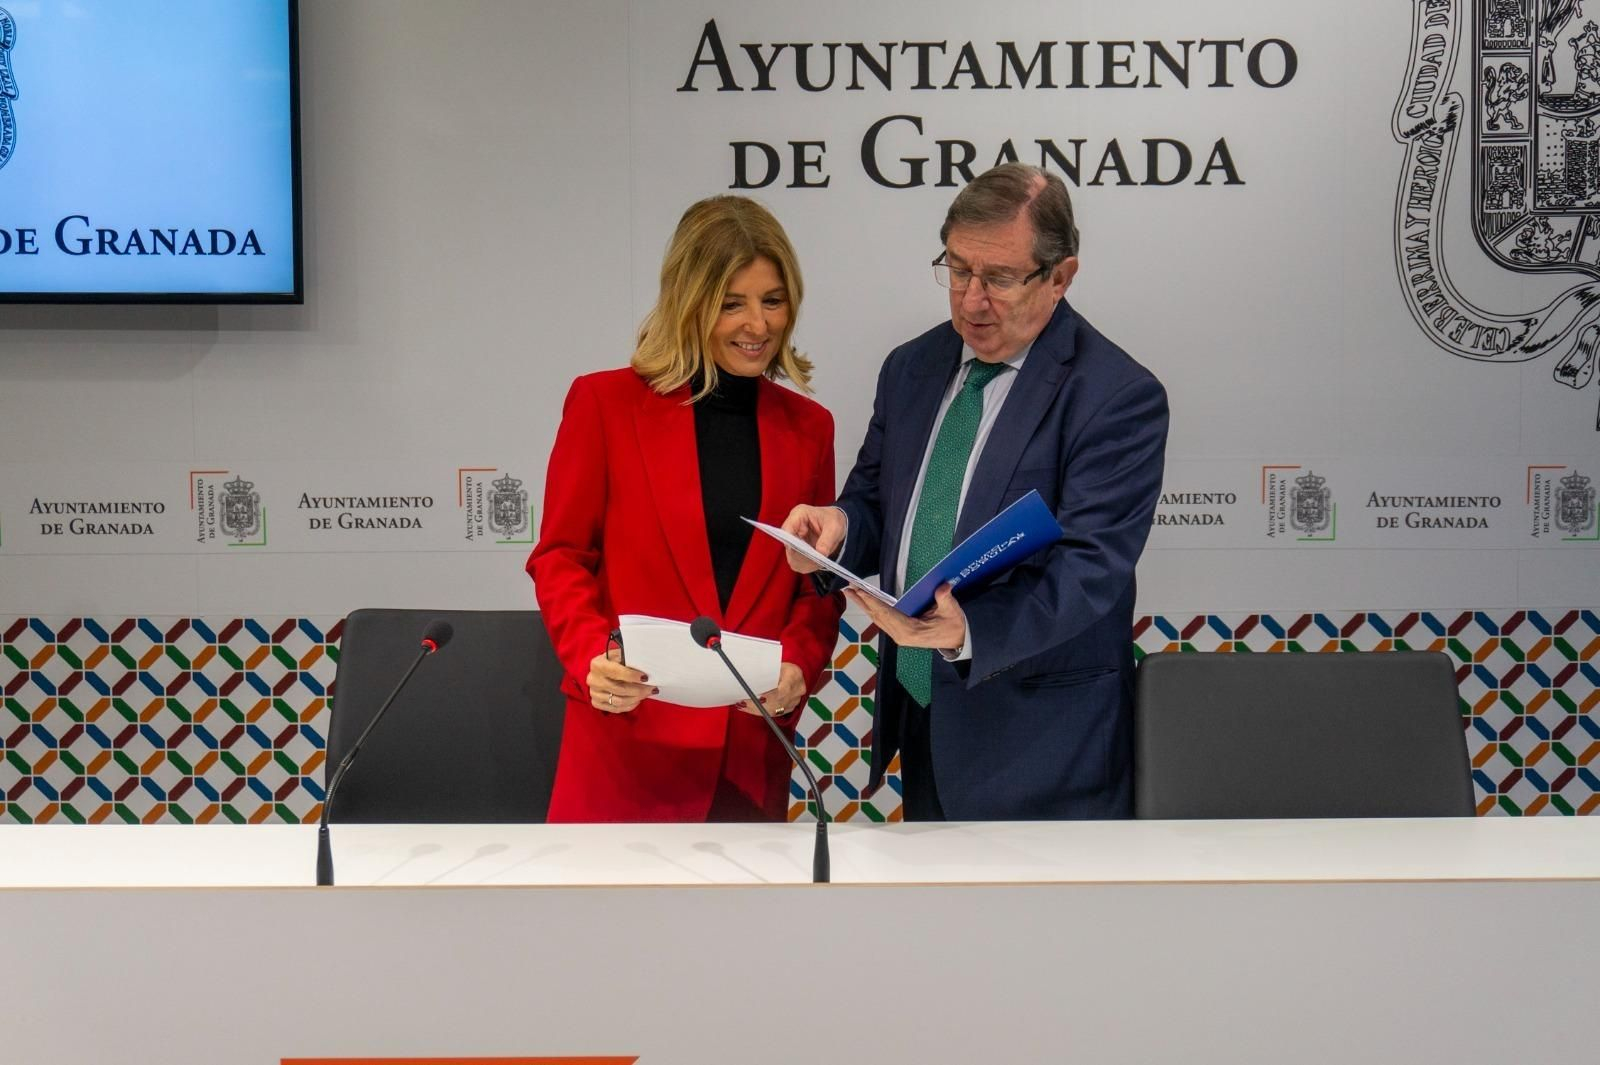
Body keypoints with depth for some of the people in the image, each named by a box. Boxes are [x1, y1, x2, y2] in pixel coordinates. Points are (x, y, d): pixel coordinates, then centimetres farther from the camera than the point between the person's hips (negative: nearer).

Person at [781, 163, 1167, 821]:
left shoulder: (1119, 396, -14)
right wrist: (839, 525, -10)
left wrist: (968, 630, -37)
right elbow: (876, 502, 15)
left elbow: (1089, 569, -21)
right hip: (917, 721, 6)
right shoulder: (912, 368, 8)